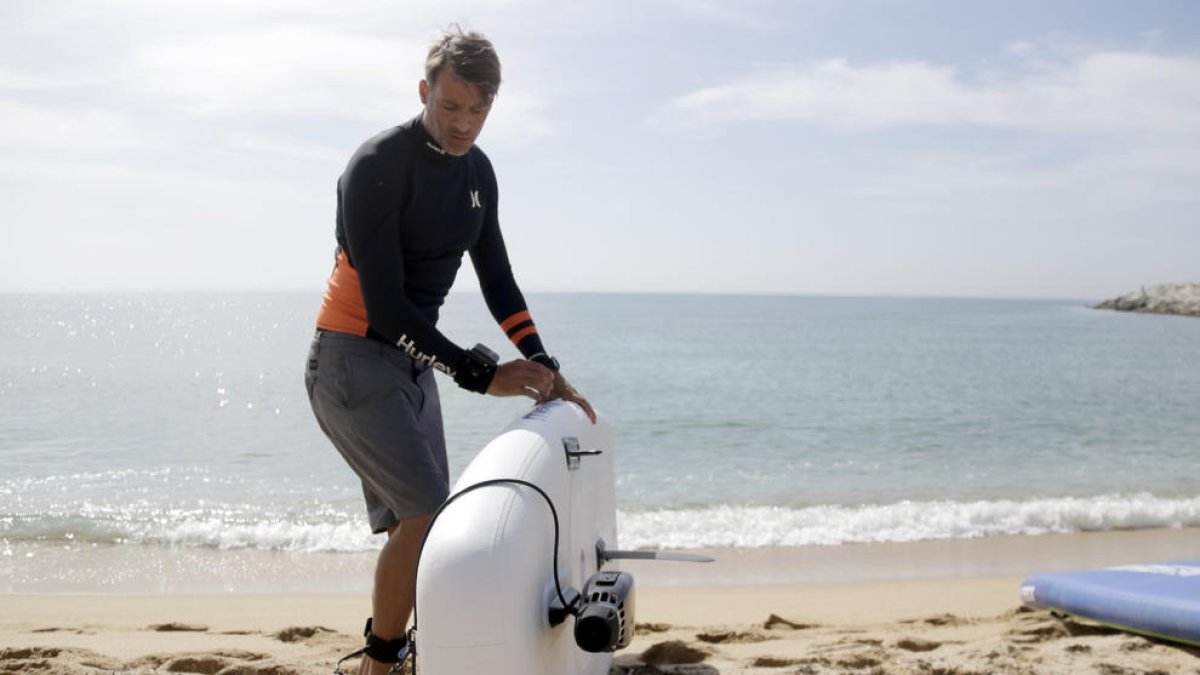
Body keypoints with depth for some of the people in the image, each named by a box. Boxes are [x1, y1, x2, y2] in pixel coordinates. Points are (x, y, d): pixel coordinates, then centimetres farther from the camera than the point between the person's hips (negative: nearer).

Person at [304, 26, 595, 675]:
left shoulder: (477, 170, 7)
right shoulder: (378, 166, -17)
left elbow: (497, 280, 12)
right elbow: (384, 304, -22)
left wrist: (546, 370, 3)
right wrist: (481, 375, -23)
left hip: (415, 360, 8)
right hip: (353, 359, -8)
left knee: (417, 523, 8)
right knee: (424, 515, -16)